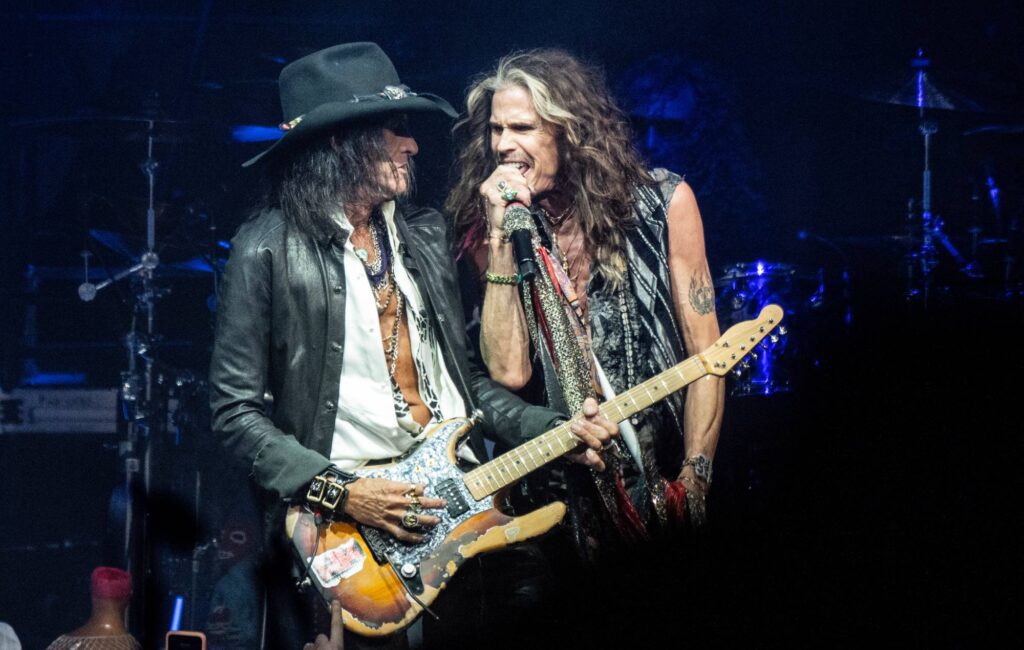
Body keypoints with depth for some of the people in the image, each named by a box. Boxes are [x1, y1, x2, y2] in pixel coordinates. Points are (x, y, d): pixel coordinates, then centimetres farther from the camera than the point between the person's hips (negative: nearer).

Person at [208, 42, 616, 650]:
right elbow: (237, 409, -8)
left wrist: (558, 430, 2)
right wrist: (341, 490, -16)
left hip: (453, 509, 5)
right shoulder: (270, 248, -7)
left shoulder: (426, 233, 12)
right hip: (343, 532, -5)